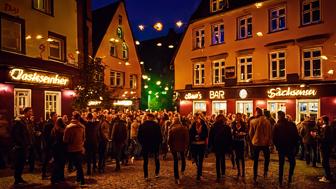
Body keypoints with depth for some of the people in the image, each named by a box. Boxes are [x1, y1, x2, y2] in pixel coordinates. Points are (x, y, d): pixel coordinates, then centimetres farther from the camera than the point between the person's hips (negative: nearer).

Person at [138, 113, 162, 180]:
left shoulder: (142, 125, -7)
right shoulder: (156, 125, -11)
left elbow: (139, 136, -3)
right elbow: (160, 135, -10)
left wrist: (142, 143, 9)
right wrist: (159, 143, 2)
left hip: (145, 145, 1)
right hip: (155, 145, 0)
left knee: (145, 161, 11)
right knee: (157, 159, 20)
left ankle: (146, 176, 13)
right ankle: (157, 173, 25)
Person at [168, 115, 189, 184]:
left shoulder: (172, 129, -13)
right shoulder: (184, 128, -10)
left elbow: (170, 139, -9)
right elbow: (187, 138, -9)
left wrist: (170, 146, 4)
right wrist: (186, 145, 2)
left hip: (174, 147, -2)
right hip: (182, 146, 2)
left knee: (175, 161, 6)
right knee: (183, 158, 28)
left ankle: (177, 178, 6)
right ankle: (183, 170, 45)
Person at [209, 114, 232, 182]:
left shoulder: (213, 127, -7)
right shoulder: (227, 127, -10)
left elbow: (210, 137, -2)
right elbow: (230, 138, -6)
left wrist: (211, 145, 6)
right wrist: (230, 146, 2)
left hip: (216, 146, 0)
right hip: (224, 146, 0)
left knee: (218, 160, 8)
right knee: (223, 158, 20)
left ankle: (218, 176, 6)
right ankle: (223, 172, 27)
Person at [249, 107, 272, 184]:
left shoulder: (253, 121, -7)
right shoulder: (267, 121, -8)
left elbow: (251, 133, 0)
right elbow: (270, 132, -2)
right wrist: (270, 141, 8)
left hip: (256, 143, 0)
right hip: (265, 143, 0)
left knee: (256, 160, 8)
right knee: (267, 157, 24)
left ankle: (255, 177, 9)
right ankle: (265, 171, 19)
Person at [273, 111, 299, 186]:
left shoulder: (277, 126, -10)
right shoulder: (292, 124, -8)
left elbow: (274, 138, -9)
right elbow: (296, 136, -5)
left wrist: (277, 146, 6)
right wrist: (294, 144, 8)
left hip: (281, 147, 0)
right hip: (291, 147, 0)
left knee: (281, 164, 11)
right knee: (292, 163, 19)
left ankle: (280, 181, 15)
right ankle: (290, 178, 11)